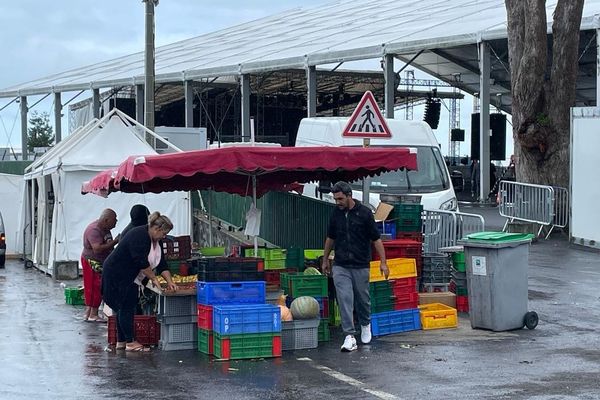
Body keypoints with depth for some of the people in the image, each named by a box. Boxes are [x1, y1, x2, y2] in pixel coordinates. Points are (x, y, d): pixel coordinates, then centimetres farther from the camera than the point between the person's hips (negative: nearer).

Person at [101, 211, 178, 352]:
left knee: (125, 308, 10)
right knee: (126, 308, -10)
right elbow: (142, 263, -26)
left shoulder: (155, 240, 7)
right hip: (117, 275, -10)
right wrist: (154, 279, -18)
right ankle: (130, 343, -10)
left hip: (129, 278, 10)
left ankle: (121, 341, 14)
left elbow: (162, 264, 7)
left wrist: (170, 282, -1)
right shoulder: (139, 236, -23)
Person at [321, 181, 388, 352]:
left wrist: (383, 262, -10)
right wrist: (325, 259, 18)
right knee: (344, 300, -9)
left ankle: (365, 324, 38)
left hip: (361, 266, -2)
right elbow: (330, 238, 16)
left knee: (363, 298, 10)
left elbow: (376, 239, -6)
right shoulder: (336, 213, 3)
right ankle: (350, 337, -9)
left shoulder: (364, 213, -9)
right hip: (340, 266, 2)